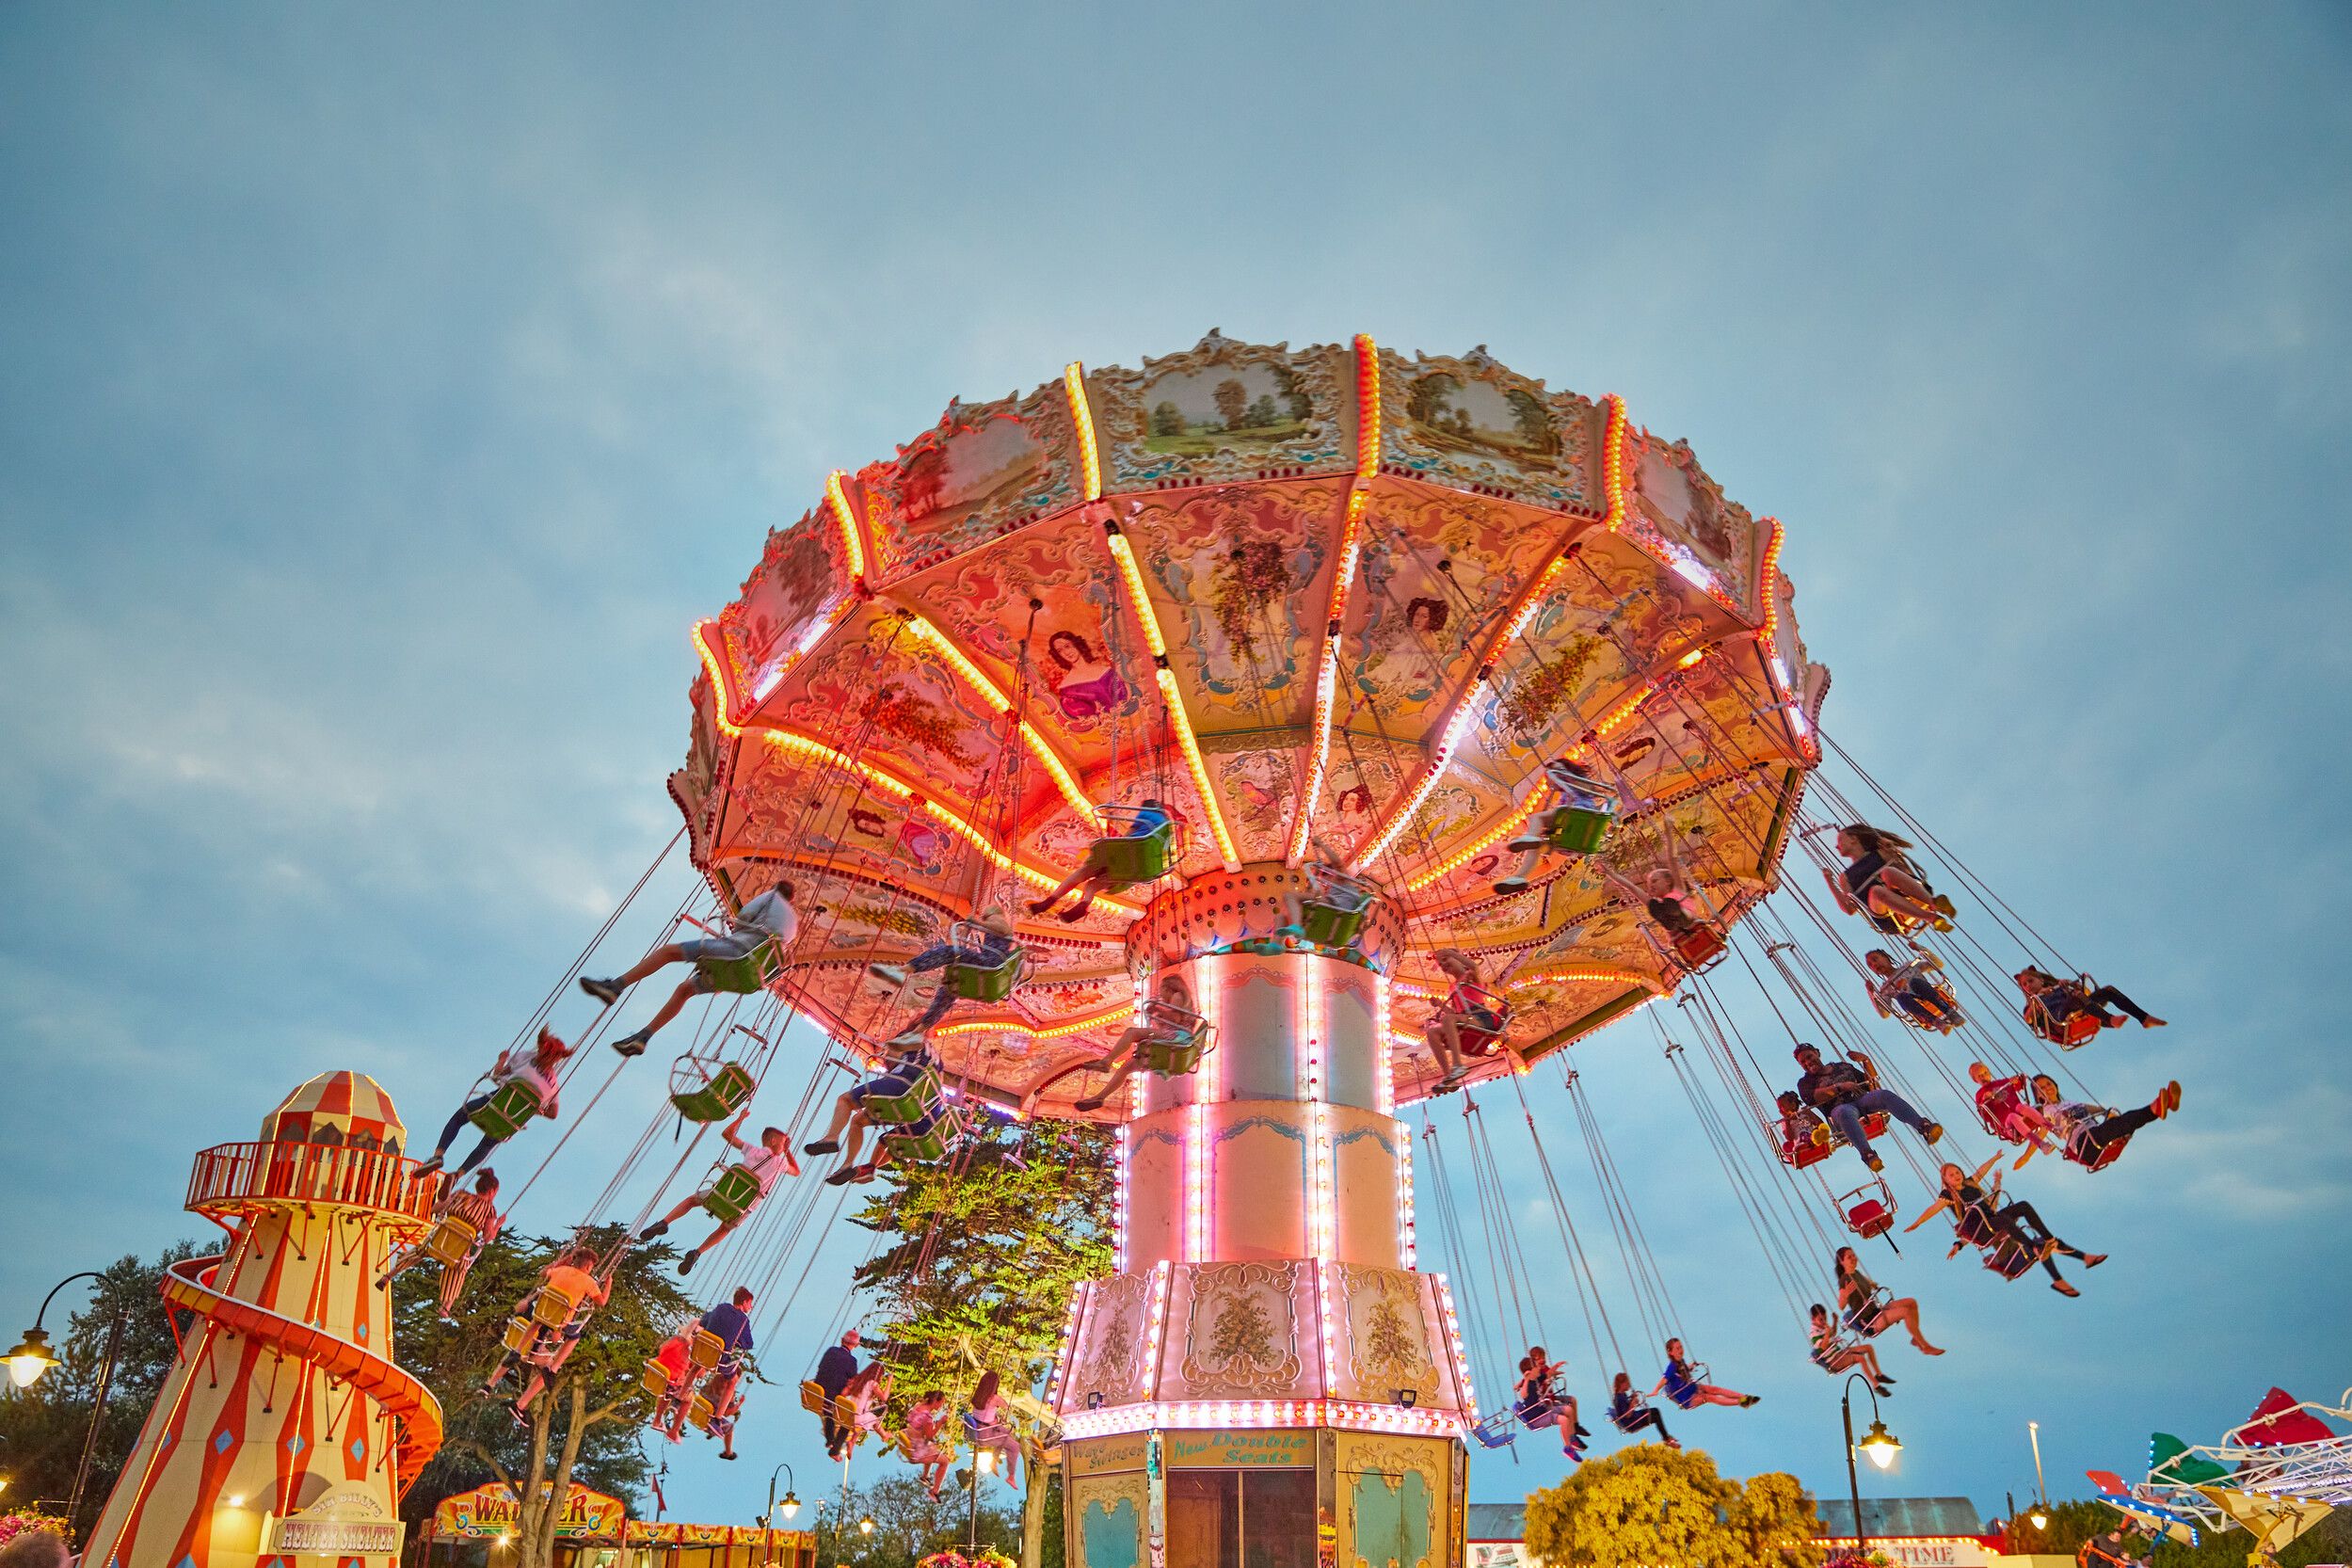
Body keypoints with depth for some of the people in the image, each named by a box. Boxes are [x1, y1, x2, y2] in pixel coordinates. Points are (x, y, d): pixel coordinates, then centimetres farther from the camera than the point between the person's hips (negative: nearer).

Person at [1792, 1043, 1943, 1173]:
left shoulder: (1843, 1066, 30)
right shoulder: (1805, 1082, 15)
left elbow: (1866, 1079, 32)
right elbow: (1814, 1097, -7)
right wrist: (1839, 1087, -14)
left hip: (1862, 1099, 4)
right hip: (1840, 1107, -4)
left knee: (1885, 1094, -29)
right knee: (1845, 1113, -43)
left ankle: (1923, 1126, -43)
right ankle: (1867, 1153, -63)